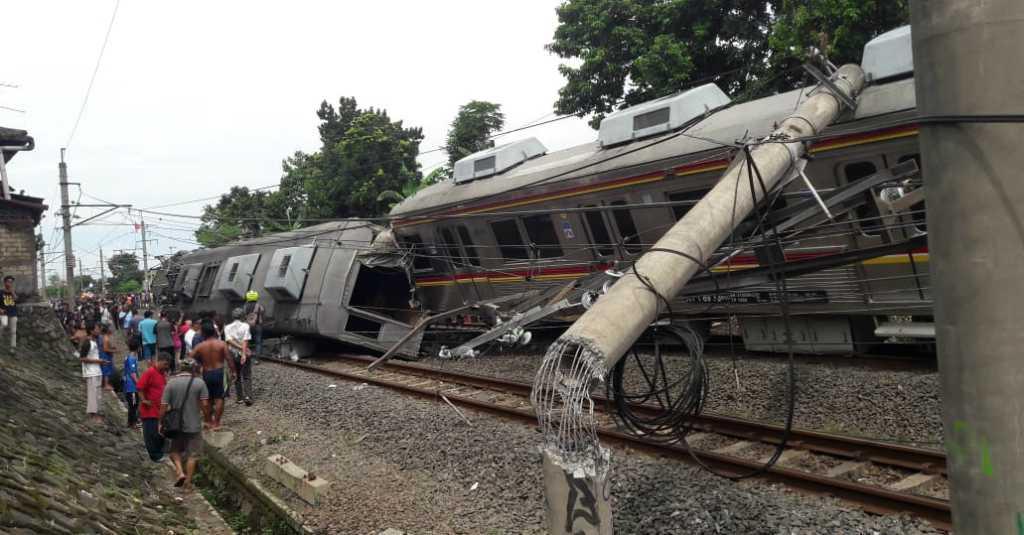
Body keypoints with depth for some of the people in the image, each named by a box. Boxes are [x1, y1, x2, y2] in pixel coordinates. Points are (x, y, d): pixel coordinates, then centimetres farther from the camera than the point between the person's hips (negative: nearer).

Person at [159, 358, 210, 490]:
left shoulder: (171, 382, -2)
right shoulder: (199, 383, -7)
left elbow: (164, 406, -5)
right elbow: (205, 404, -10)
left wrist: (161, 423, 5)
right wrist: (207, 418, 5)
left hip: (176, 424, 1)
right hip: (194, 425, -1)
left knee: (175, 450, 21)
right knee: (191, 454, 10)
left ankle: (180, 472, 2)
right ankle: (188, 482, 15)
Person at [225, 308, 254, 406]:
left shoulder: (227, 327, 2)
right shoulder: (245, 326, -7)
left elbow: (229, 340, -12)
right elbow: (245, 341, -17)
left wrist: (240, 347, -13)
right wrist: (244, 354, -22)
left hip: (233, 354, 3)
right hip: (244, 354, -3)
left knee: (237, 377, 15)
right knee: (247, 377, 1)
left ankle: (240, 397, 16)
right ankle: (248, 396, -14)